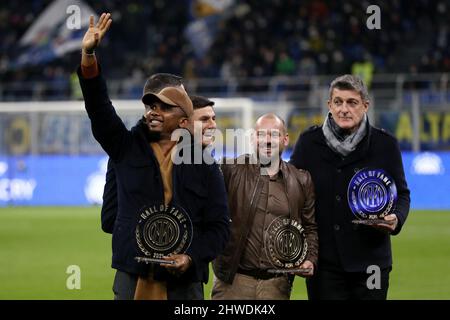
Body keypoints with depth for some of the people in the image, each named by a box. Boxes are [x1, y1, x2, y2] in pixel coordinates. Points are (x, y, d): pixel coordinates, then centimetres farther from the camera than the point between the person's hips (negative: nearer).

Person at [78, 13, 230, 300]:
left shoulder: (204, 166, 7)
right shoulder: (128, 148, 11)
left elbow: (219, 225, 5)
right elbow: (99, 107, -1)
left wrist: (192, 258, -12)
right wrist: (89, 56, -13)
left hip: (184, 282, -1)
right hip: (132, 276, 1)